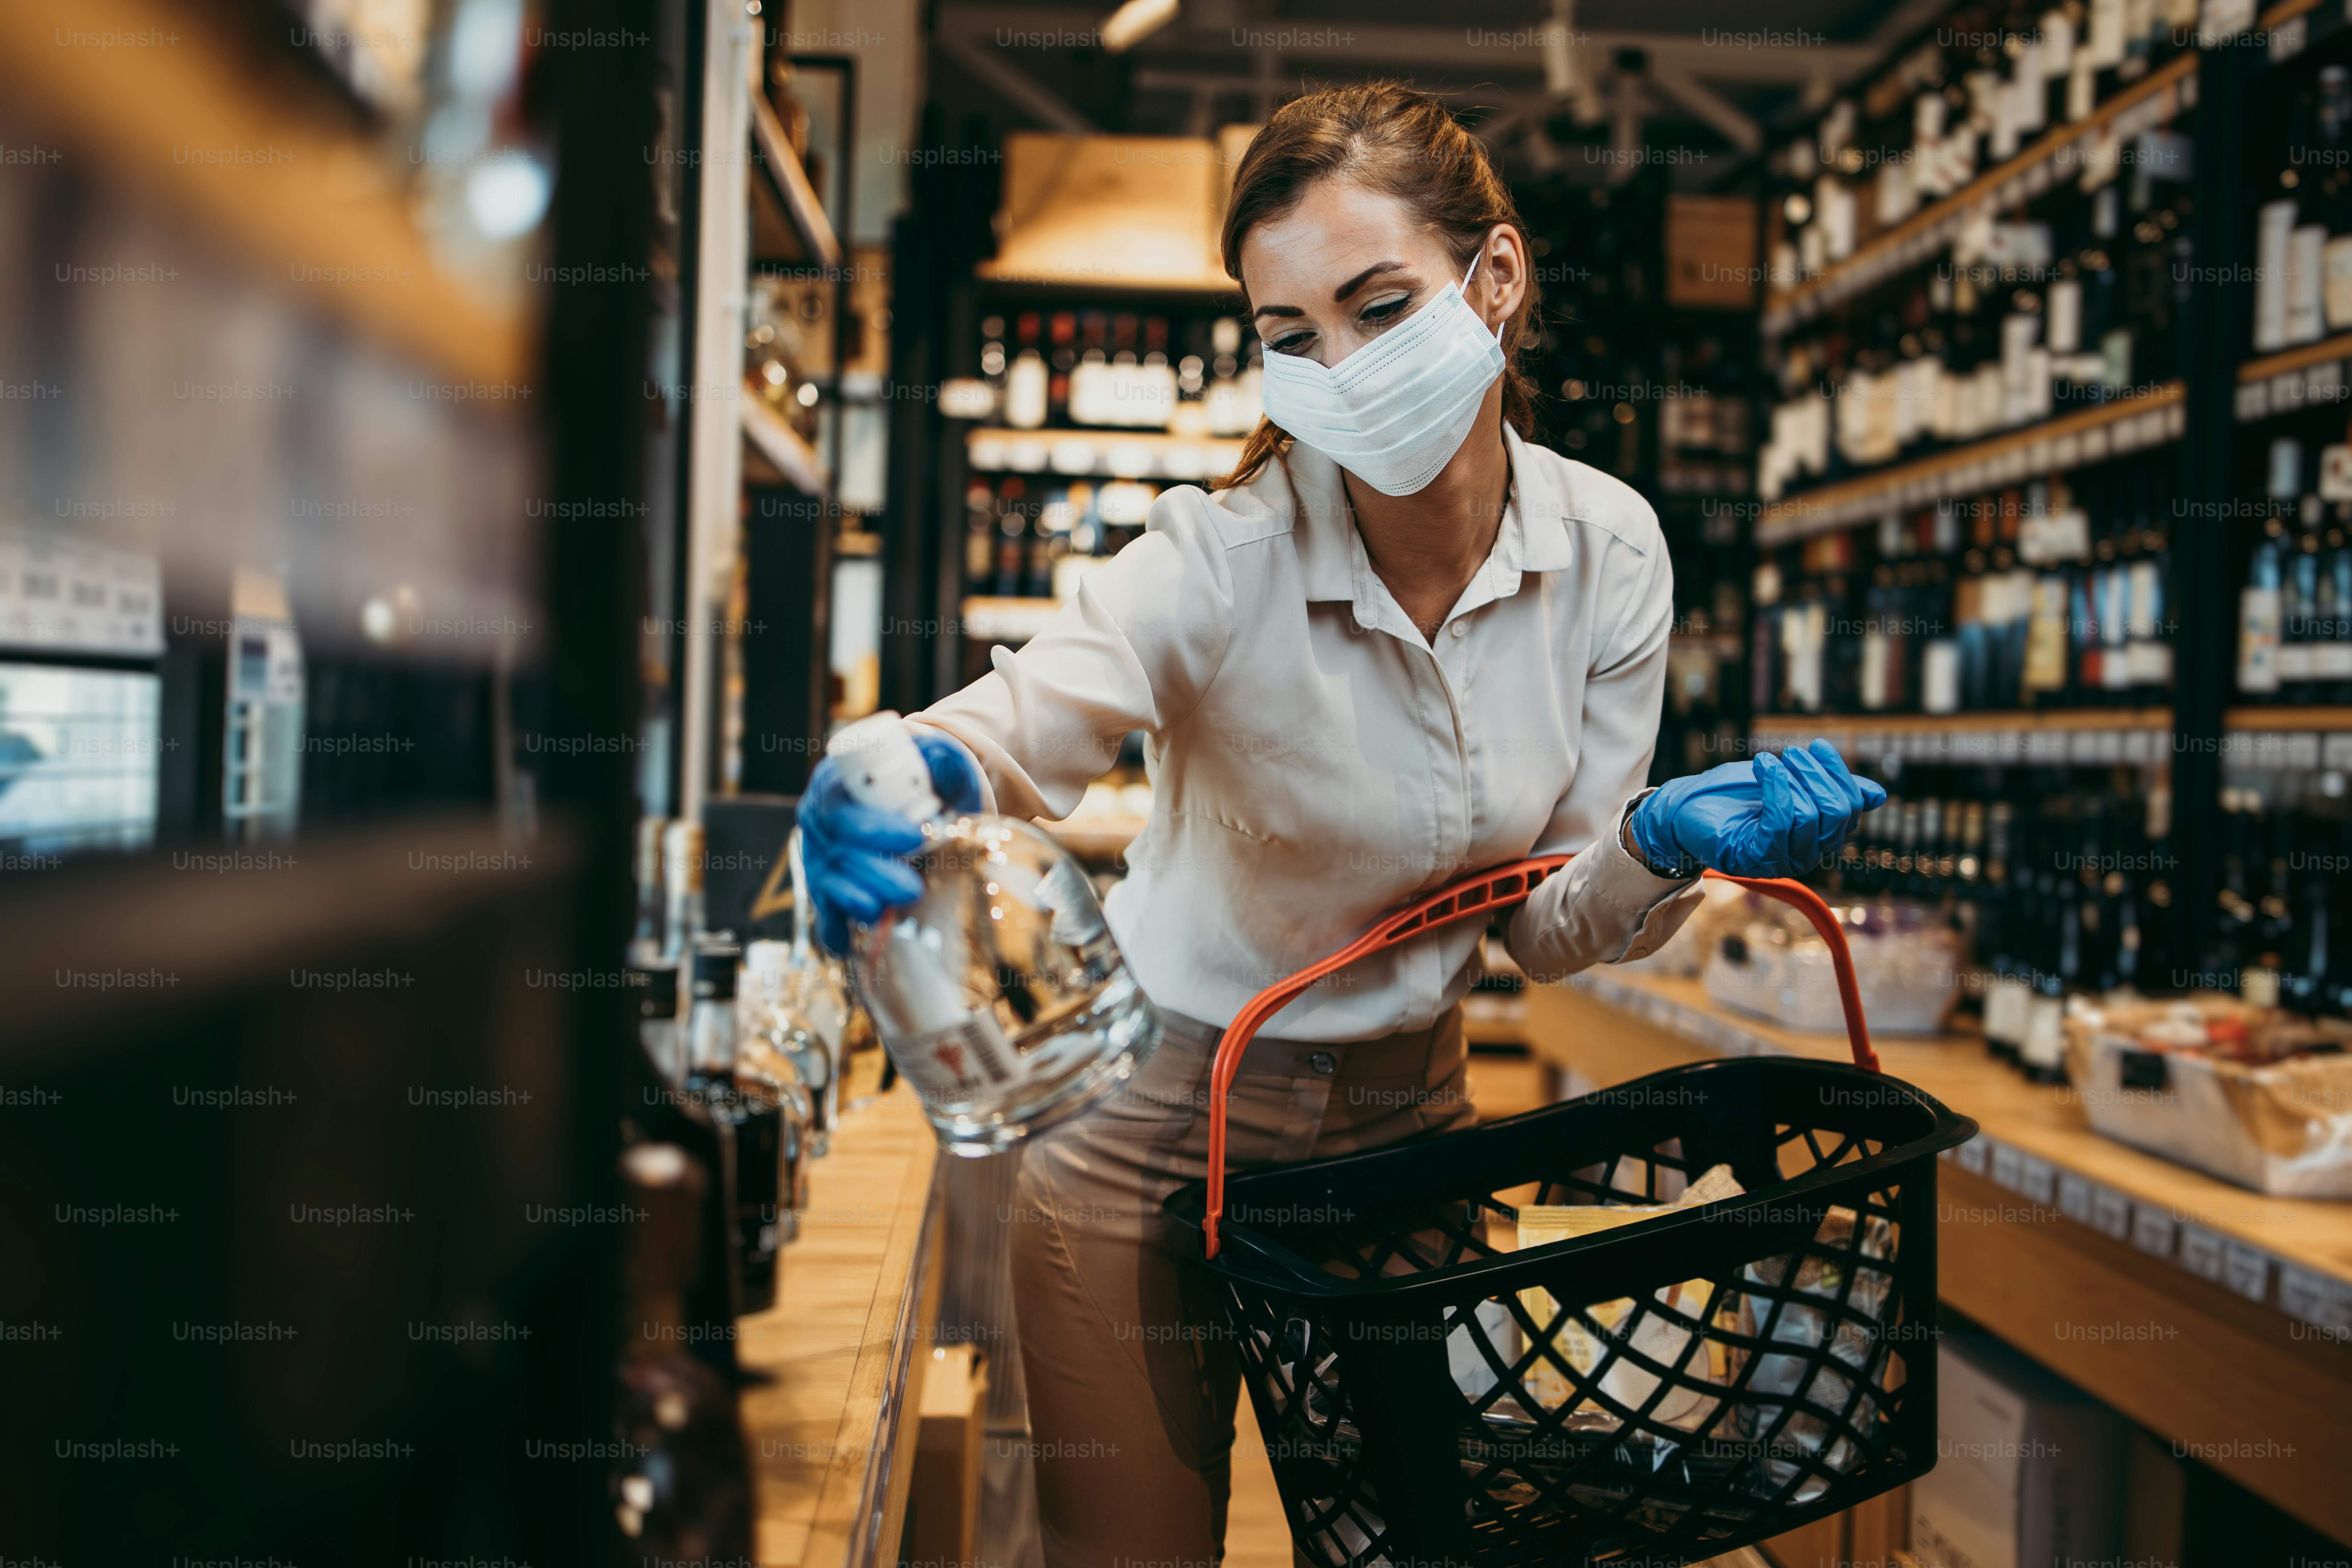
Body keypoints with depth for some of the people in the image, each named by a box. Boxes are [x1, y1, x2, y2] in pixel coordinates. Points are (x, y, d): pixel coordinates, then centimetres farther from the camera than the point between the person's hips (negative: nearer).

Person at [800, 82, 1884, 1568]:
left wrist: (1663, 844, -24)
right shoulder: (1225, 558, -23)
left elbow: (1546, 928, -4)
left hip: (1410, 1110, 4)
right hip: (1160, 1124, -3)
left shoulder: (1608, 552, -11)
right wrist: (905, 780, -62)